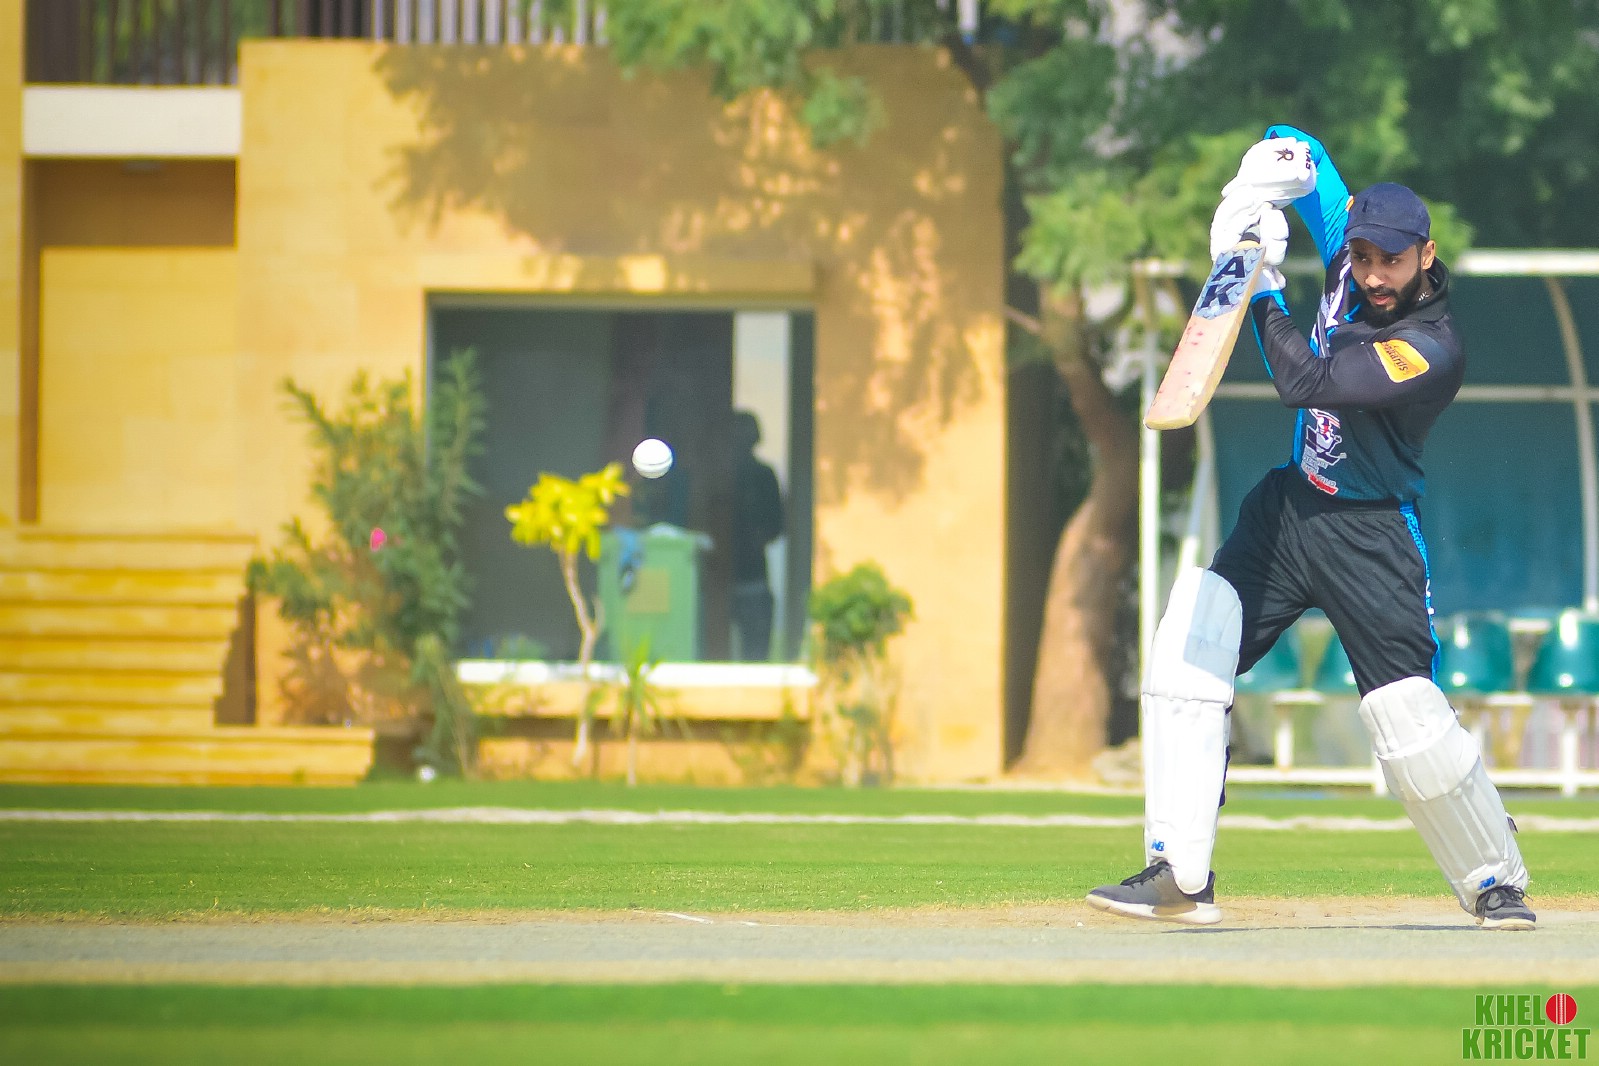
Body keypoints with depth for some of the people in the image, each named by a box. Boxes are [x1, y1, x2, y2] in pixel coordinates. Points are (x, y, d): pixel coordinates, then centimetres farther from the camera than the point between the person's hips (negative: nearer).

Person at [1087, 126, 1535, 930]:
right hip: (1287, 508, 7)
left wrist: (1264, 291, -18)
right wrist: (1266, 175, -12)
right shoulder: (1349, 257, 0)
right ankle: (1179, 877, -15)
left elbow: (1305, 384, -28)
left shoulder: (1432, 351, -22)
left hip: (1367, 536, -7)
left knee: (1408, 716, -11)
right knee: (1189, 647, -11)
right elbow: (1296, 151, 11)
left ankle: (1495, 883, 14)